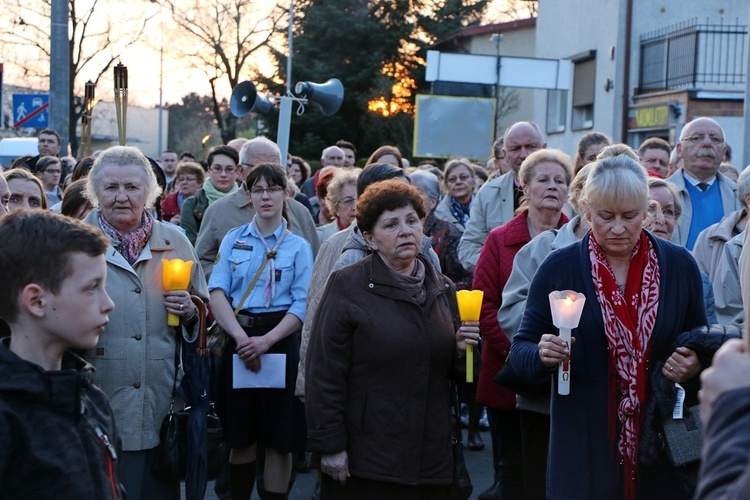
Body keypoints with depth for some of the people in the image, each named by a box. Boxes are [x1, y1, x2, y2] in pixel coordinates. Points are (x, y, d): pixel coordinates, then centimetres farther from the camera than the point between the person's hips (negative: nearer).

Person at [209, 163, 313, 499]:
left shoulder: (298, 247, 2)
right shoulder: (234, 240, 7)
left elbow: (302, 306, -6)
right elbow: (217, 292, -4)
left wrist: (266, 340, -20)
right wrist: (241, 336, -19)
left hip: (280, 341, -1)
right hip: (239, 339, 1)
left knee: (278, 439, 2)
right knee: (241, 436, 9)